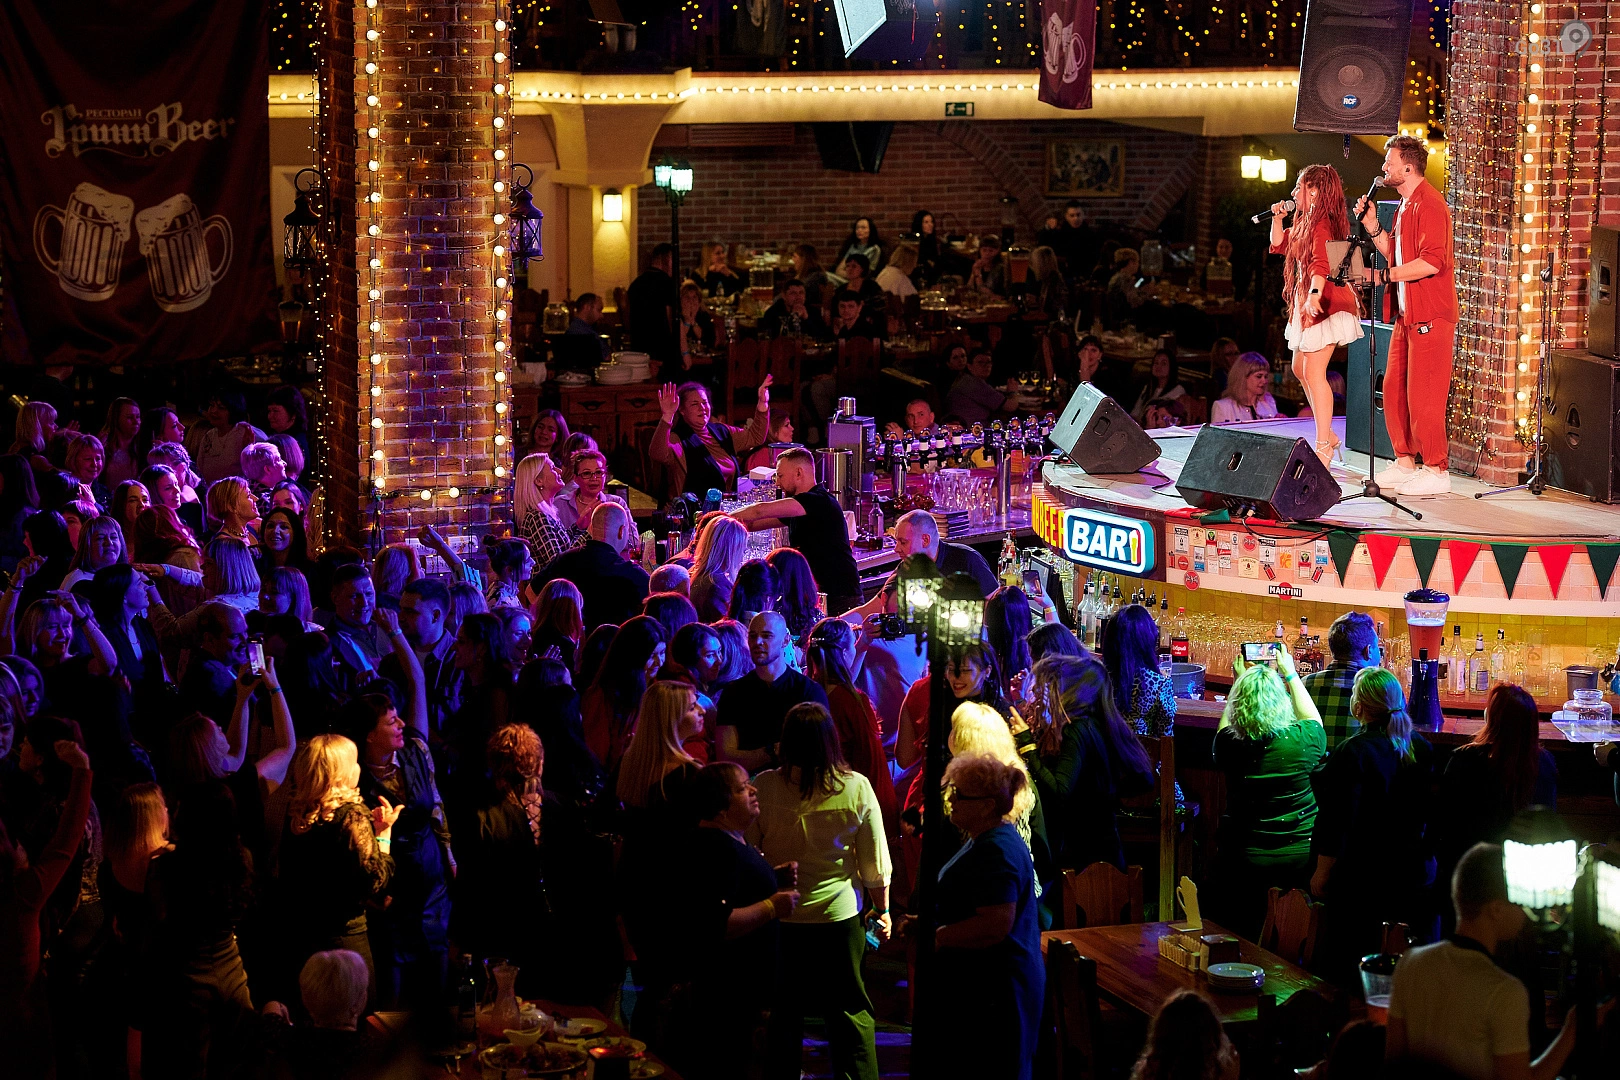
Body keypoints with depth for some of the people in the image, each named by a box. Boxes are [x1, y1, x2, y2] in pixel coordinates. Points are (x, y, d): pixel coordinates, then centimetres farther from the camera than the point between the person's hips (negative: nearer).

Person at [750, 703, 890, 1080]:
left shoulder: (763, 787, -13)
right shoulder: (856, 788, -11)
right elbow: (875, 863, -2)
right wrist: (882, 909, 12)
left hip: (779, 918, 0)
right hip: (840, 917, 0)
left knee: (782, 1012, 14)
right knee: (850, 1013, 12)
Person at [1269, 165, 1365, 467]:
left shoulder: (1322, 224, -16)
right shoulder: (1304, 223, 16)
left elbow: (1321, 264, -31)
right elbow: (1279, 245, 28)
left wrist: (1315, 294, -45)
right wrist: (1278, 218, 14)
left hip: (1323, 305, -12)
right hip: (1306, 305, 12)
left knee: (1313, 372, -14)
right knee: (1300, 368, 19)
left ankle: (1324, 447, -14)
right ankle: (1327, 434, 28)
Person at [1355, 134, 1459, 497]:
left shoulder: (1429, 204, -14)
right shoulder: (1405, 205, 18)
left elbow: (1431, 261, -23)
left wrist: (1383, 275, -22)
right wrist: (1372, 225, 12)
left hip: (1430, 316, -10)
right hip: (1407, 313, 10)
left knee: (1422, 395, -8)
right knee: (1394, 390, 11)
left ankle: (1436, 470, -2)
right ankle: (1405, 462, 20)